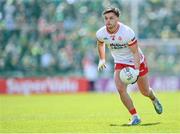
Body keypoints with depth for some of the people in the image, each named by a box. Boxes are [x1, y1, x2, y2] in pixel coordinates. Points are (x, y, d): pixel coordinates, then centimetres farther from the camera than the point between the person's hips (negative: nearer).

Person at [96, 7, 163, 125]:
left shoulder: (127, 32, -31)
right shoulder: (101, 34, -16)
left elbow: (136, 52, -26)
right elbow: (100, 44, 11)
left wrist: (136, 69, -37)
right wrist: (102, 59, 13)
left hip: (137, 62, -3)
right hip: (120, 63, 3)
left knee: (145, 92, 12)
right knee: (121, 89, -21)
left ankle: (154, 100, 50)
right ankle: (135, 117, -9)